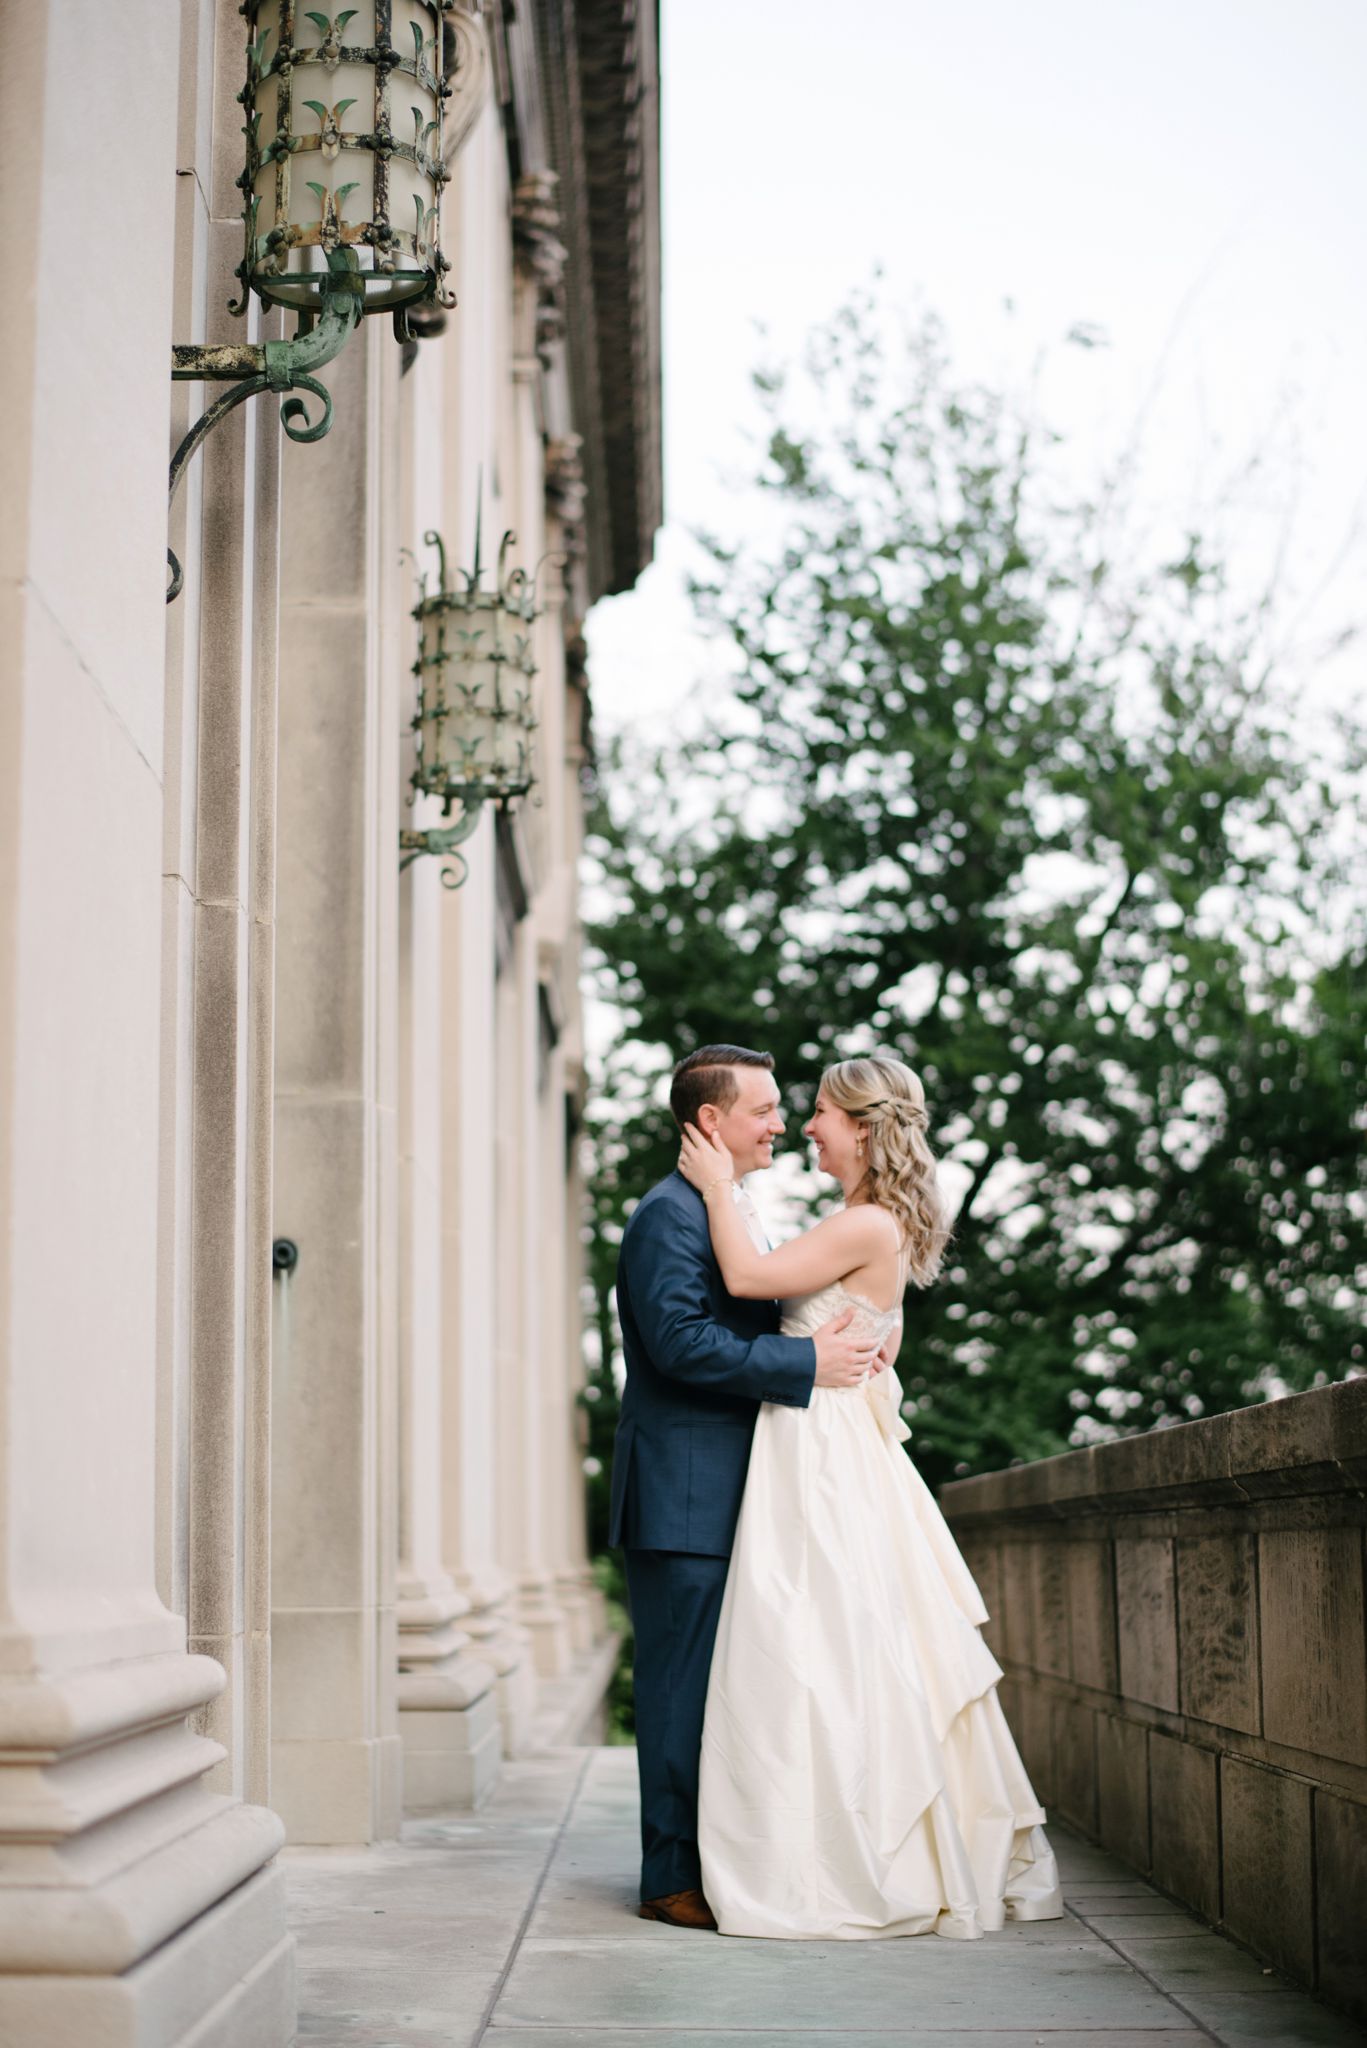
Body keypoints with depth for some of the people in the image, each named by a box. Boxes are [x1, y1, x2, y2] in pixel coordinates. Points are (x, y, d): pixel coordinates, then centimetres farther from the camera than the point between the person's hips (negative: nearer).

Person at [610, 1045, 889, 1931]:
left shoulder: (745, 1213, 19)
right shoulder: (670, 1214, -13)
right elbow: (681, 1341, -23)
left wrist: (843, 1351, 7)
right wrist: (807, 1363, -21)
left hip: (736, 1493, 10)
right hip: (685, 1497, -10)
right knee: (685, 1683, -5)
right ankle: (675, 1878, 3)